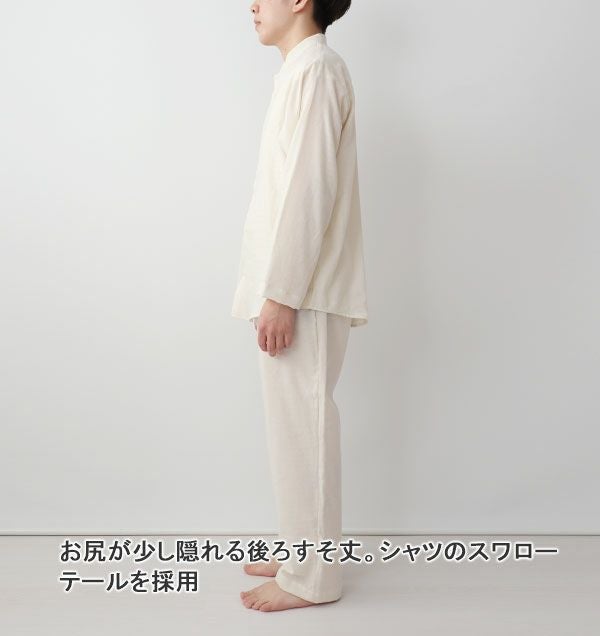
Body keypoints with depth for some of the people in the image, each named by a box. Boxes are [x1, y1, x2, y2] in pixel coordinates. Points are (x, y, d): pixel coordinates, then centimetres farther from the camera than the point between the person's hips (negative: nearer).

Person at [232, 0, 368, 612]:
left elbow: (311, 189, -20)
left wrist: (282, 294, -21)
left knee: (301, 425, -2)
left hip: (303, 291, -10)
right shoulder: (302, 70, 19)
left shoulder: (316, 68, -11)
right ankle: (301, 550, 28)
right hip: (293, 286, 10)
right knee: (296, 423, 15)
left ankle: (310, 577, 10)